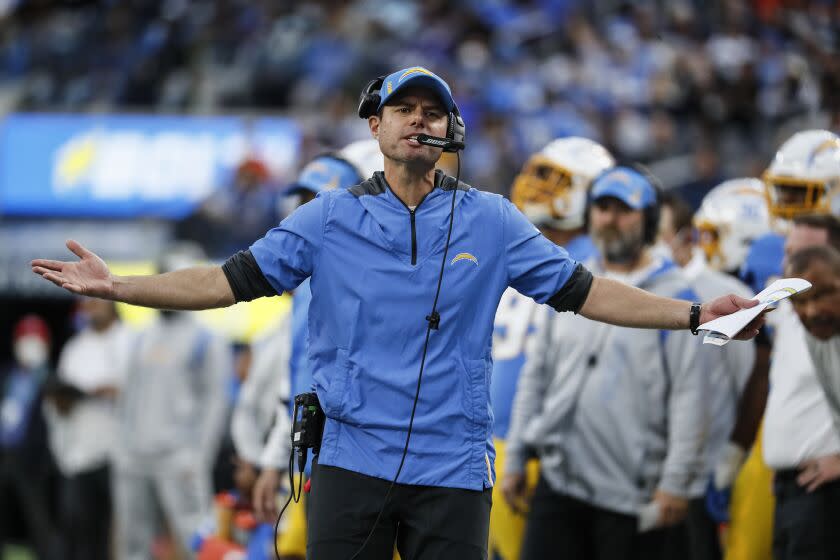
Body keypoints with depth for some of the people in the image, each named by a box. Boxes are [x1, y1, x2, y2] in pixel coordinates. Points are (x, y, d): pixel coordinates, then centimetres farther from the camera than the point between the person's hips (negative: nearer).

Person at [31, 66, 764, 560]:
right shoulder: (332, 219, 7)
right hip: (353, 459, 0)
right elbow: (238, 280, 4)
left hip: (453, 467, 0)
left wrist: (692, 315, 0)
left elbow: (581, 290, 7)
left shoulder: (489, 222, 7)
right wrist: (117, 287, -5)